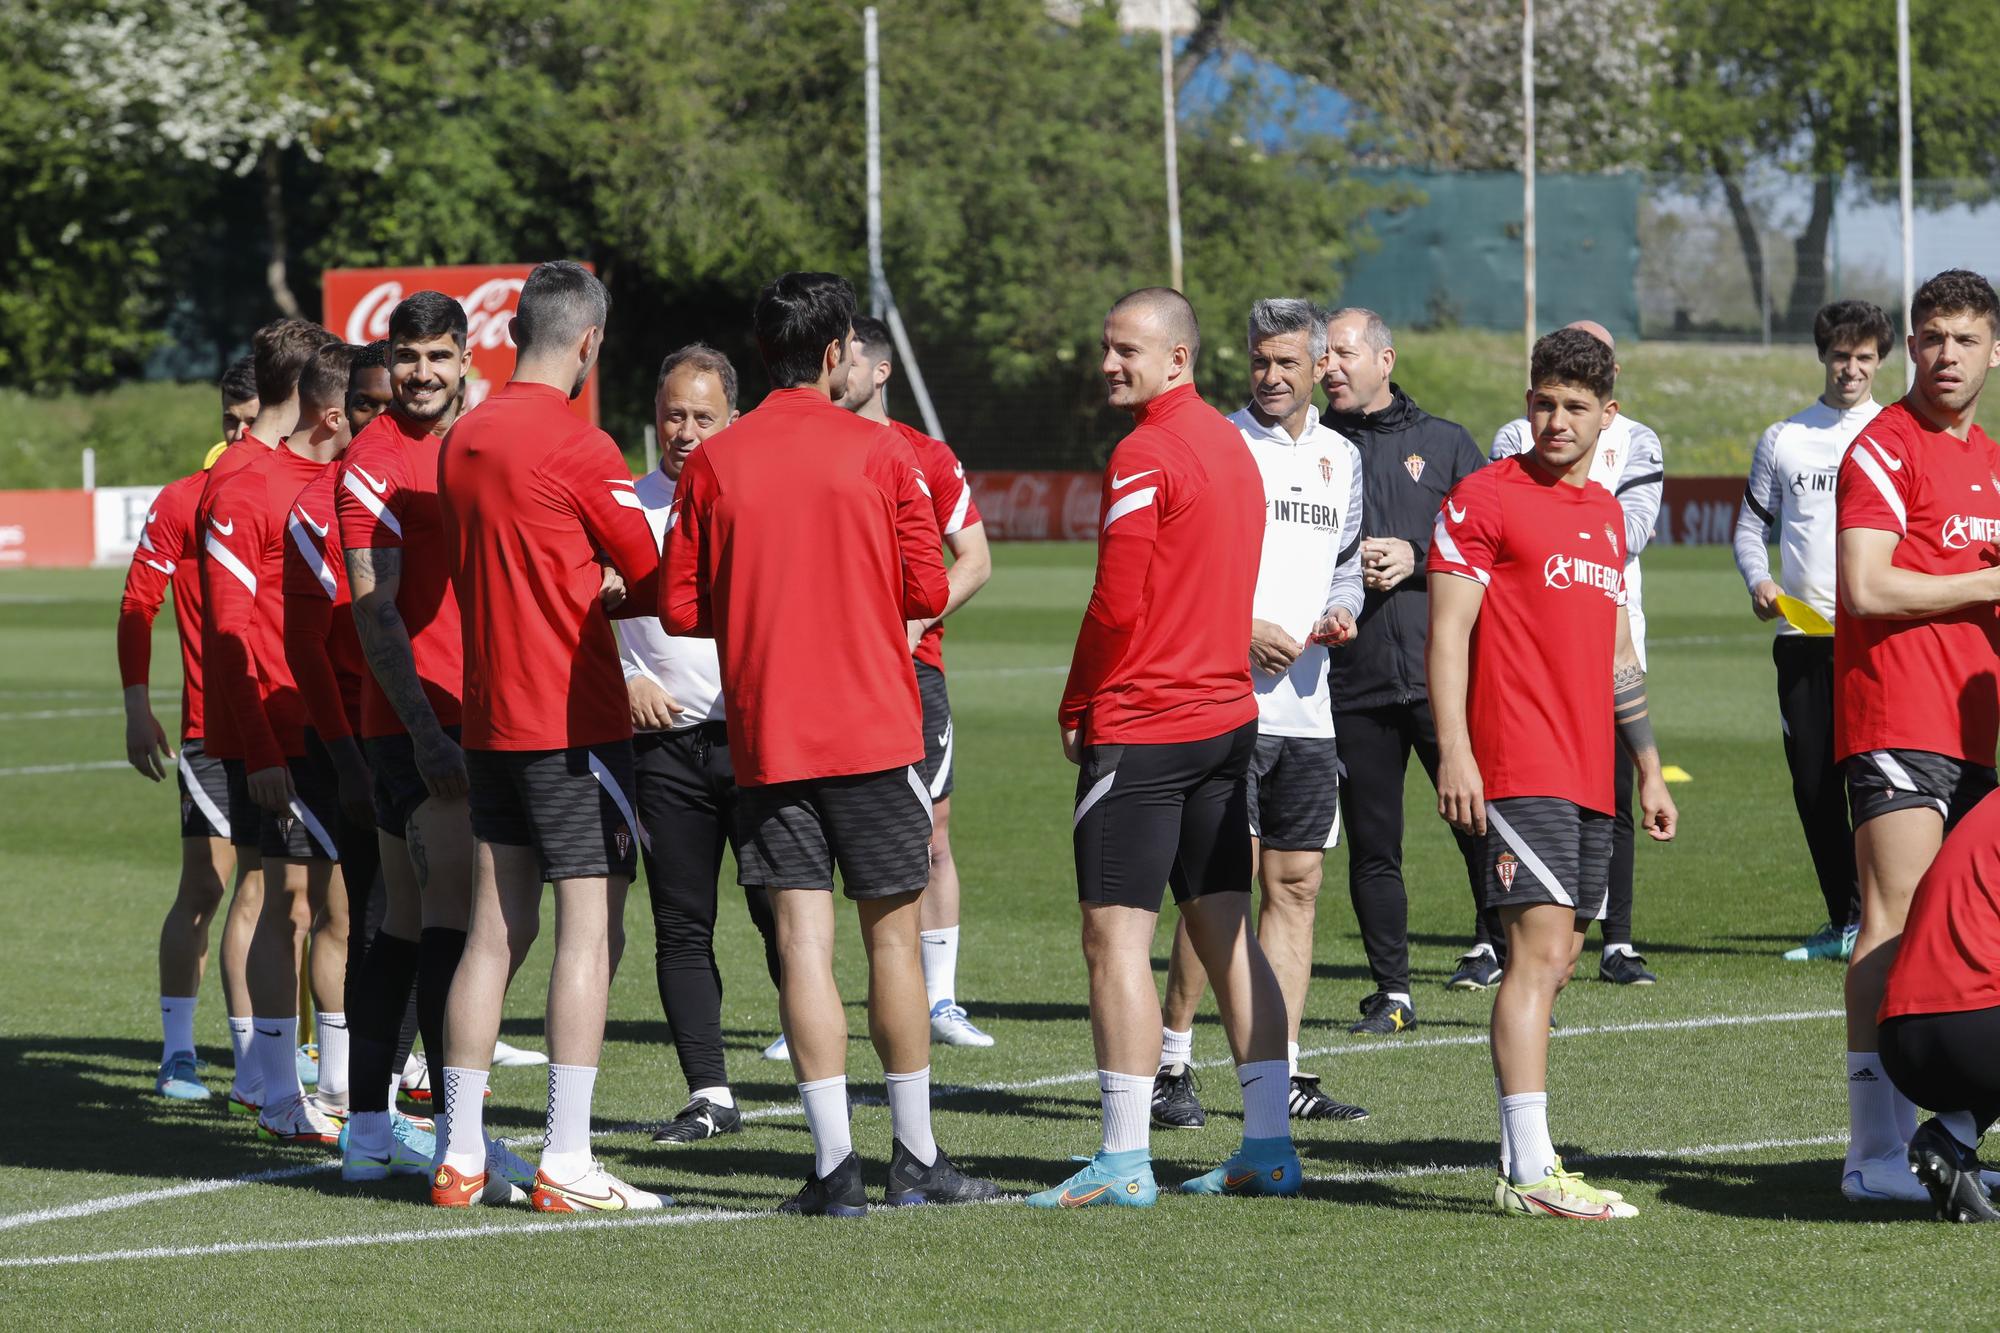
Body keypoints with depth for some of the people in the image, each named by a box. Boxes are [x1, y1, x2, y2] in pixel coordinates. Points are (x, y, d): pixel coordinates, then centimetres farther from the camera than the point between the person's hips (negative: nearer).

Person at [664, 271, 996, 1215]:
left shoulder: (713, 464, 0)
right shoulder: (876, 452, -4)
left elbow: (681, 609, 1)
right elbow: (928, 590, -2)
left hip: (764, 738, 1)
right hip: (874, 731, -1)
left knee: (802, 938, 0)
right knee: (892, 934, 8)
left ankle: (835, 1164, -6)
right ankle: (916, 1157, 13)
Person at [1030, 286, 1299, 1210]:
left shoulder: (1144, 457, -13)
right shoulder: (1231, 446, 13)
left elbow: (1117, 605, -16)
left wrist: (1076, 709, -3)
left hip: (1140, 729, -9)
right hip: (1226, 717, 9)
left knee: (1117, 935, -6)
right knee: (1226, 930, 11)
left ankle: (1124, 1159, -8)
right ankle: (1268, 1144, 10)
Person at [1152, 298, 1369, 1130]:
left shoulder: (1341, 459, 16)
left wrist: (1341, 611, 4)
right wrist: (1241, 630, -15)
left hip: (1308, 709, 6)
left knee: (1296, 885, 6)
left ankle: (1283, 1075, 10)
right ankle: (1171, 1065, -2)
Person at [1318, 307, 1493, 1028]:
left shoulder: (1444, 443, 10)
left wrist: (1415, 556, -9)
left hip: (1442, 667, -1)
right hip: (1351, 680, 1)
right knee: (1372, 843, 3)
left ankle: (1496, 935, 19)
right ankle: (1390, 990, 10)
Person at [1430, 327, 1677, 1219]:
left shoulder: (1605, 511, 19)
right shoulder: (1485, 499, -3)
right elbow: (1447, 631, -9)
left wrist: (1649, 769, 25)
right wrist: (1453, 751, -18)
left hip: (1588, 775, 8)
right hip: (1517, 769, -8)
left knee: (1557, 959, 7)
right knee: (1540, 949, -14)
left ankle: (1522, 1159, 12)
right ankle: (1531, 1172, -18)